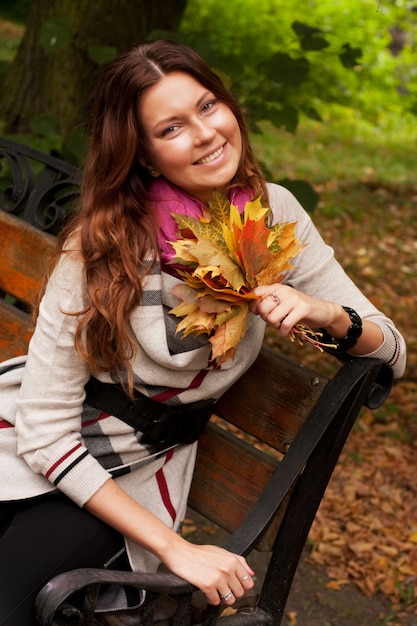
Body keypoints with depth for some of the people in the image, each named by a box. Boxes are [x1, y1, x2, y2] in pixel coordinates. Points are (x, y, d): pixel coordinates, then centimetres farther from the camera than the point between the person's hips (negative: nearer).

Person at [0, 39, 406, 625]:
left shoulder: (273, 211, -10)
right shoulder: (101, 245, -20)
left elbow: (392, 350, -3)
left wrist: (327, 314, -26)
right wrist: (172, 546, -21)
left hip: (132, 472, 1)